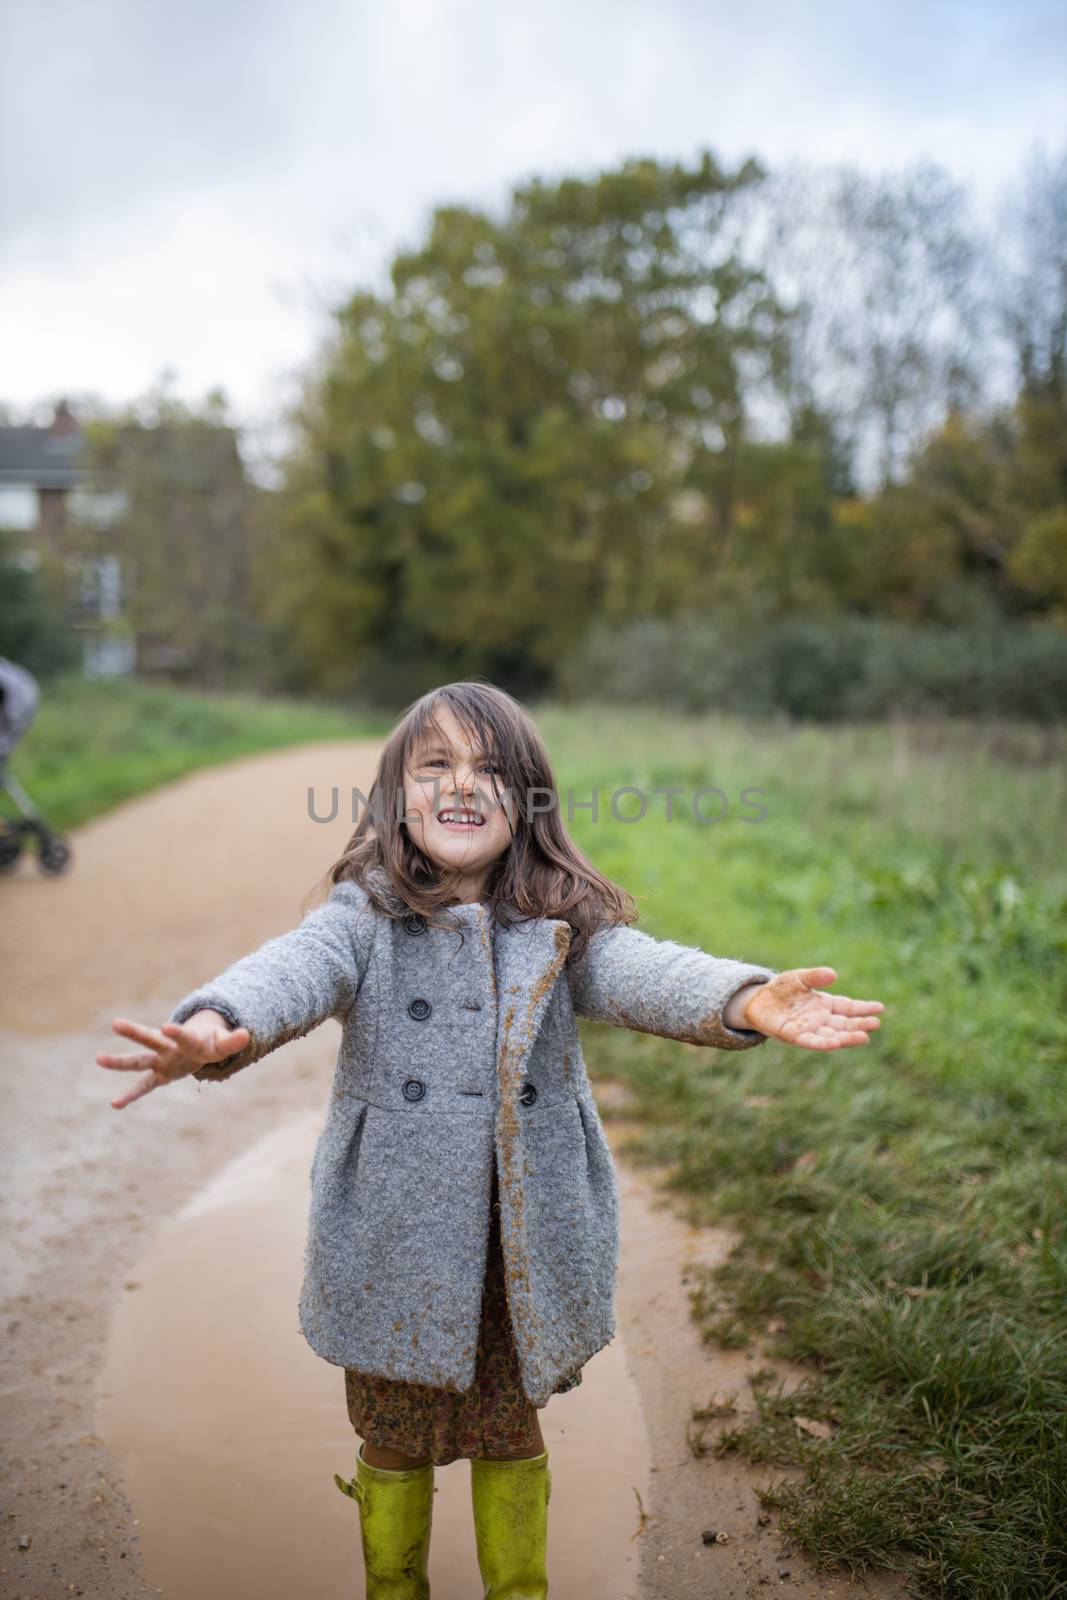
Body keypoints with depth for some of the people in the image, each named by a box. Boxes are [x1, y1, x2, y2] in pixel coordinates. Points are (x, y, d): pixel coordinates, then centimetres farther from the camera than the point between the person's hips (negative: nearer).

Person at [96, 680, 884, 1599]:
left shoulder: (561, 928, -4)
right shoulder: (367, 917, -7)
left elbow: (642, 972, -22)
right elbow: (294, 970, -27)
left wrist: (748, 1002, -44)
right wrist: (213, 1029, -50)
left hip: (525, 1242, 1)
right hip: (395, 1243, -1)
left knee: (510, 1437, 20)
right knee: (394, 1444, 18)